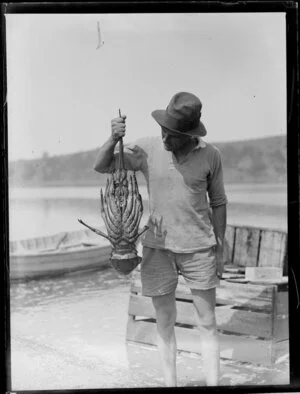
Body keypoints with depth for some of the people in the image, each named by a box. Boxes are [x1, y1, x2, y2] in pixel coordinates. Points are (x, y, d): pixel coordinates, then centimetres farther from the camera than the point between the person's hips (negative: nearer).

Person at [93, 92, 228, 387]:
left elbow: (218, 203, 4)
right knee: (165, 323, 10)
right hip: (158, 248, 1)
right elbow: (101, 166, -5)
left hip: (198, 248, 0)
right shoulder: (147, 150, -6)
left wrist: (220, 249, 5)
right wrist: (113, 138, -24)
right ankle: (170, 384, 23)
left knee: (207, 324, 5)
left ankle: (213, 384, 16)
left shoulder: (209, 155, -5)